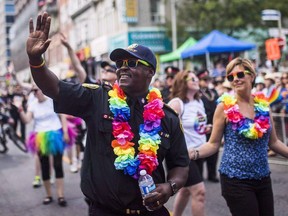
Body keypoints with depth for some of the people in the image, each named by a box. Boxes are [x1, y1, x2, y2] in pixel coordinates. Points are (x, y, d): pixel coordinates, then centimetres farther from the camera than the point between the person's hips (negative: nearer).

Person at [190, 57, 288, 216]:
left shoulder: (263, 105, 4)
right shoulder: (225, 107, -7)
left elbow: (273, 142, 13)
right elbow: (213, 144, -5)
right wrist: (194, 153, -22)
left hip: (263, 178, 5)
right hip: (236, 179, -4)